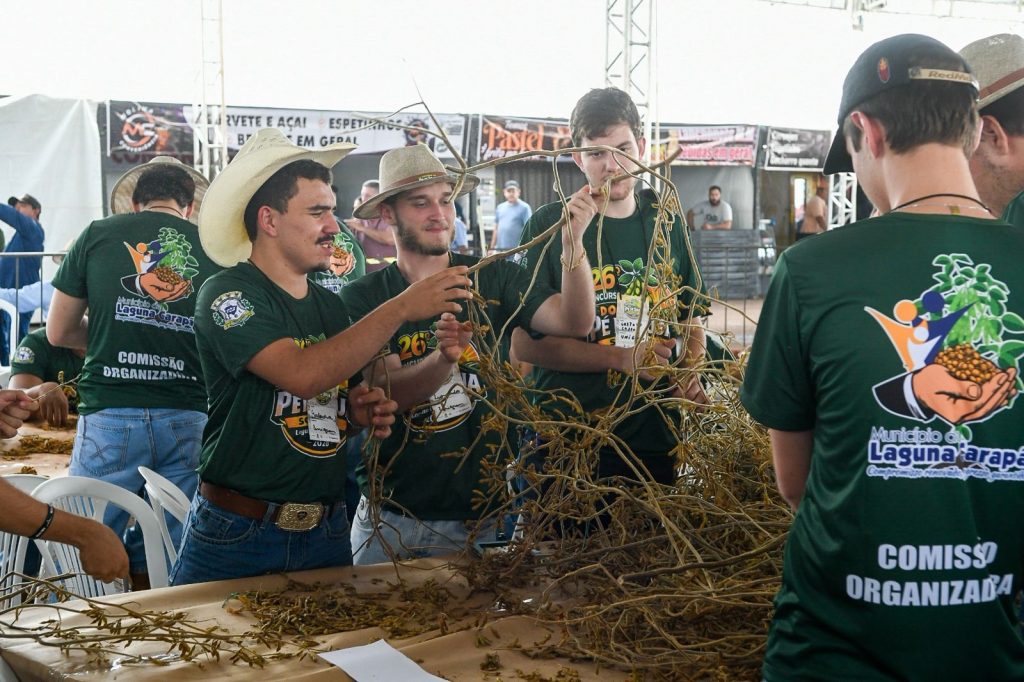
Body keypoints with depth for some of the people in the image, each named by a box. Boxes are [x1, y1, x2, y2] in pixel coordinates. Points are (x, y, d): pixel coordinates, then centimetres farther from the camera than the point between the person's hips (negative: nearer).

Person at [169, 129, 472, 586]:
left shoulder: (331, 305, 7)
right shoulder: (227, 294, -12)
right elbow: (302, 375, -28)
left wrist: (359, 411, -3)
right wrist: (401, 308, -27)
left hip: (326, 531, 6)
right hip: (237, 534, -5)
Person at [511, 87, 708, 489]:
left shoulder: (666, 224, 8)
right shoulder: (549, 225, -5)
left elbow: (690, 320, 17)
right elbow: (524, 344, -9)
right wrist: (621, 358, -16)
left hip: (656, 439, 4)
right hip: (567, 439, -3)